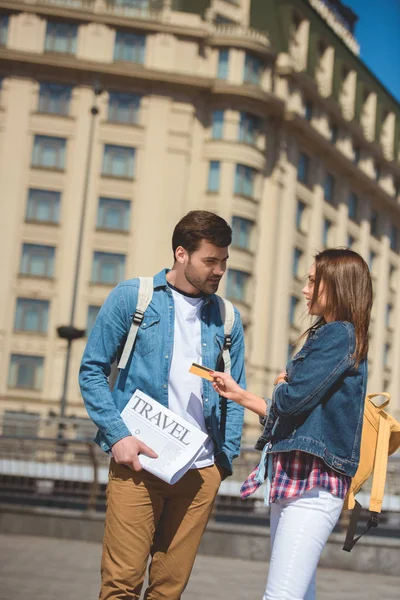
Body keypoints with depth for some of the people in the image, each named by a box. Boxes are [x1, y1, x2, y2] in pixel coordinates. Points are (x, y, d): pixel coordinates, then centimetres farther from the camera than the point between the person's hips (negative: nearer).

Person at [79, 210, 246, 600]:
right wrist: (118, 436, -10)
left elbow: (234, 395, 16)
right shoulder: (132, 297, 2)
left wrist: (226, 457, 5)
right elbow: (92, 370, 1)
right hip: (139, 462, -3)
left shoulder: (226, 318, 12)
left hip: (201, 472, 3)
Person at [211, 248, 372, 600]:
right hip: (294, 478, 10)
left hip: (313, 482, -10)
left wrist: (282, 384, 4)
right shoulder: (324, 335, 19)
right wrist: (240, 395, 17)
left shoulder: (339, 335, -10)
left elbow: (291, 399, -19)